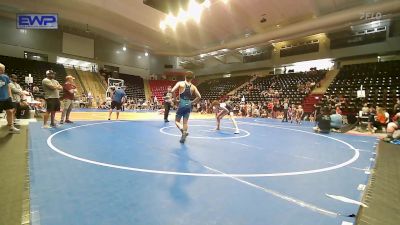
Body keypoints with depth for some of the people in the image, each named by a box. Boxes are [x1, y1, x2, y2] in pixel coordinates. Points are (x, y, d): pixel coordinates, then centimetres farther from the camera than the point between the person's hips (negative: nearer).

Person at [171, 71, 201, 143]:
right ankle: (183, 137, 14)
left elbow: (172, 91, -13)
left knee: (177, 121, 9)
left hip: (181, 104, -3)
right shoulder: (193, 87, 5)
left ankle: (183, 130, -17)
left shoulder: (180, 83, -2)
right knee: (185, 122, 12)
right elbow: (199, 96, 2)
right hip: (188, 105, 3)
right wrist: (192, 102, 11)